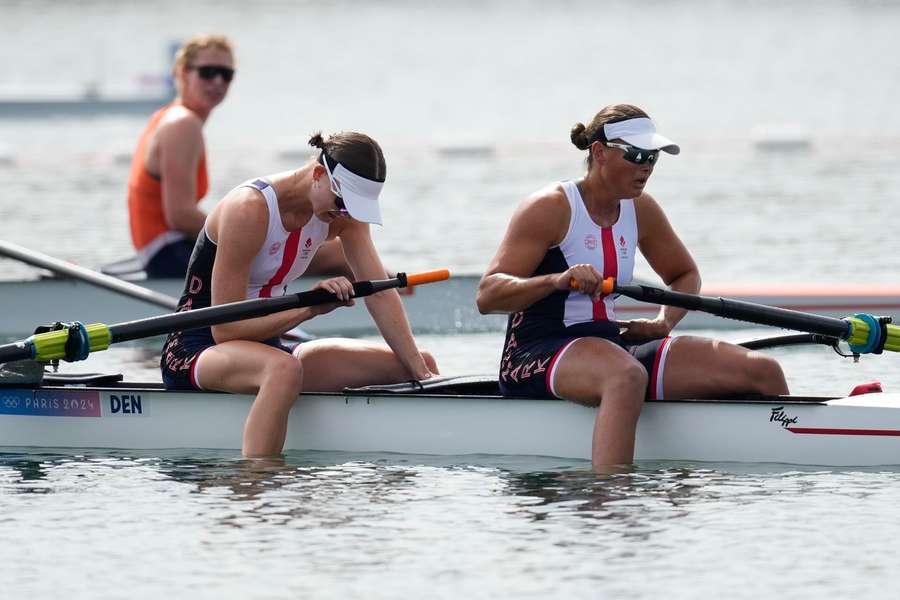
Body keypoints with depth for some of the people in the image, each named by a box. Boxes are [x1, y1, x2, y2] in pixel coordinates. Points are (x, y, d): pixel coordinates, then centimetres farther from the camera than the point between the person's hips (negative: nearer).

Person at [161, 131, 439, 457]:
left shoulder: (346, 213, -2)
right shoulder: (249, 209, -24)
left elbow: (380, 295, -3)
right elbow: (225, 329, -24)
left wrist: (420, 371, -12)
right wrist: (308, 307, -32)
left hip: (264, 346, 8)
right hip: (196, 352, -8)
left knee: (419, 365, -1)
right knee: (284, 369, -44)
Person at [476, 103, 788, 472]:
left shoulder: (641, 210, 11)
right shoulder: (551, 208, -8)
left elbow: (685, 275, 29)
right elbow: (487, 296, -16)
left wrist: (663, 323, 7)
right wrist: (558, 280, -33)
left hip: (612, 346, 7)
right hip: (537, 355, -7)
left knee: (762, 372, -6)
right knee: (627, 375, -44)